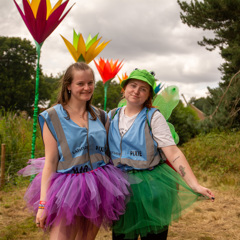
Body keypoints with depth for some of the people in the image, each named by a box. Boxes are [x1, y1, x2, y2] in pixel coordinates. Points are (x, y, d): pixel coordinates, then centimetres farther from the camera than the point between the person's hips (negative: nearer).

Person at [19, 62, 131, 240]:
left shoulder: (101, 117, 8)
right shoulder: (53, 117, -4)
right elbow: (50, 162, -7)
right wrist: (43, 203, -10)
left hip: (98, 188, 4)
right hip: (67, 189, -4)